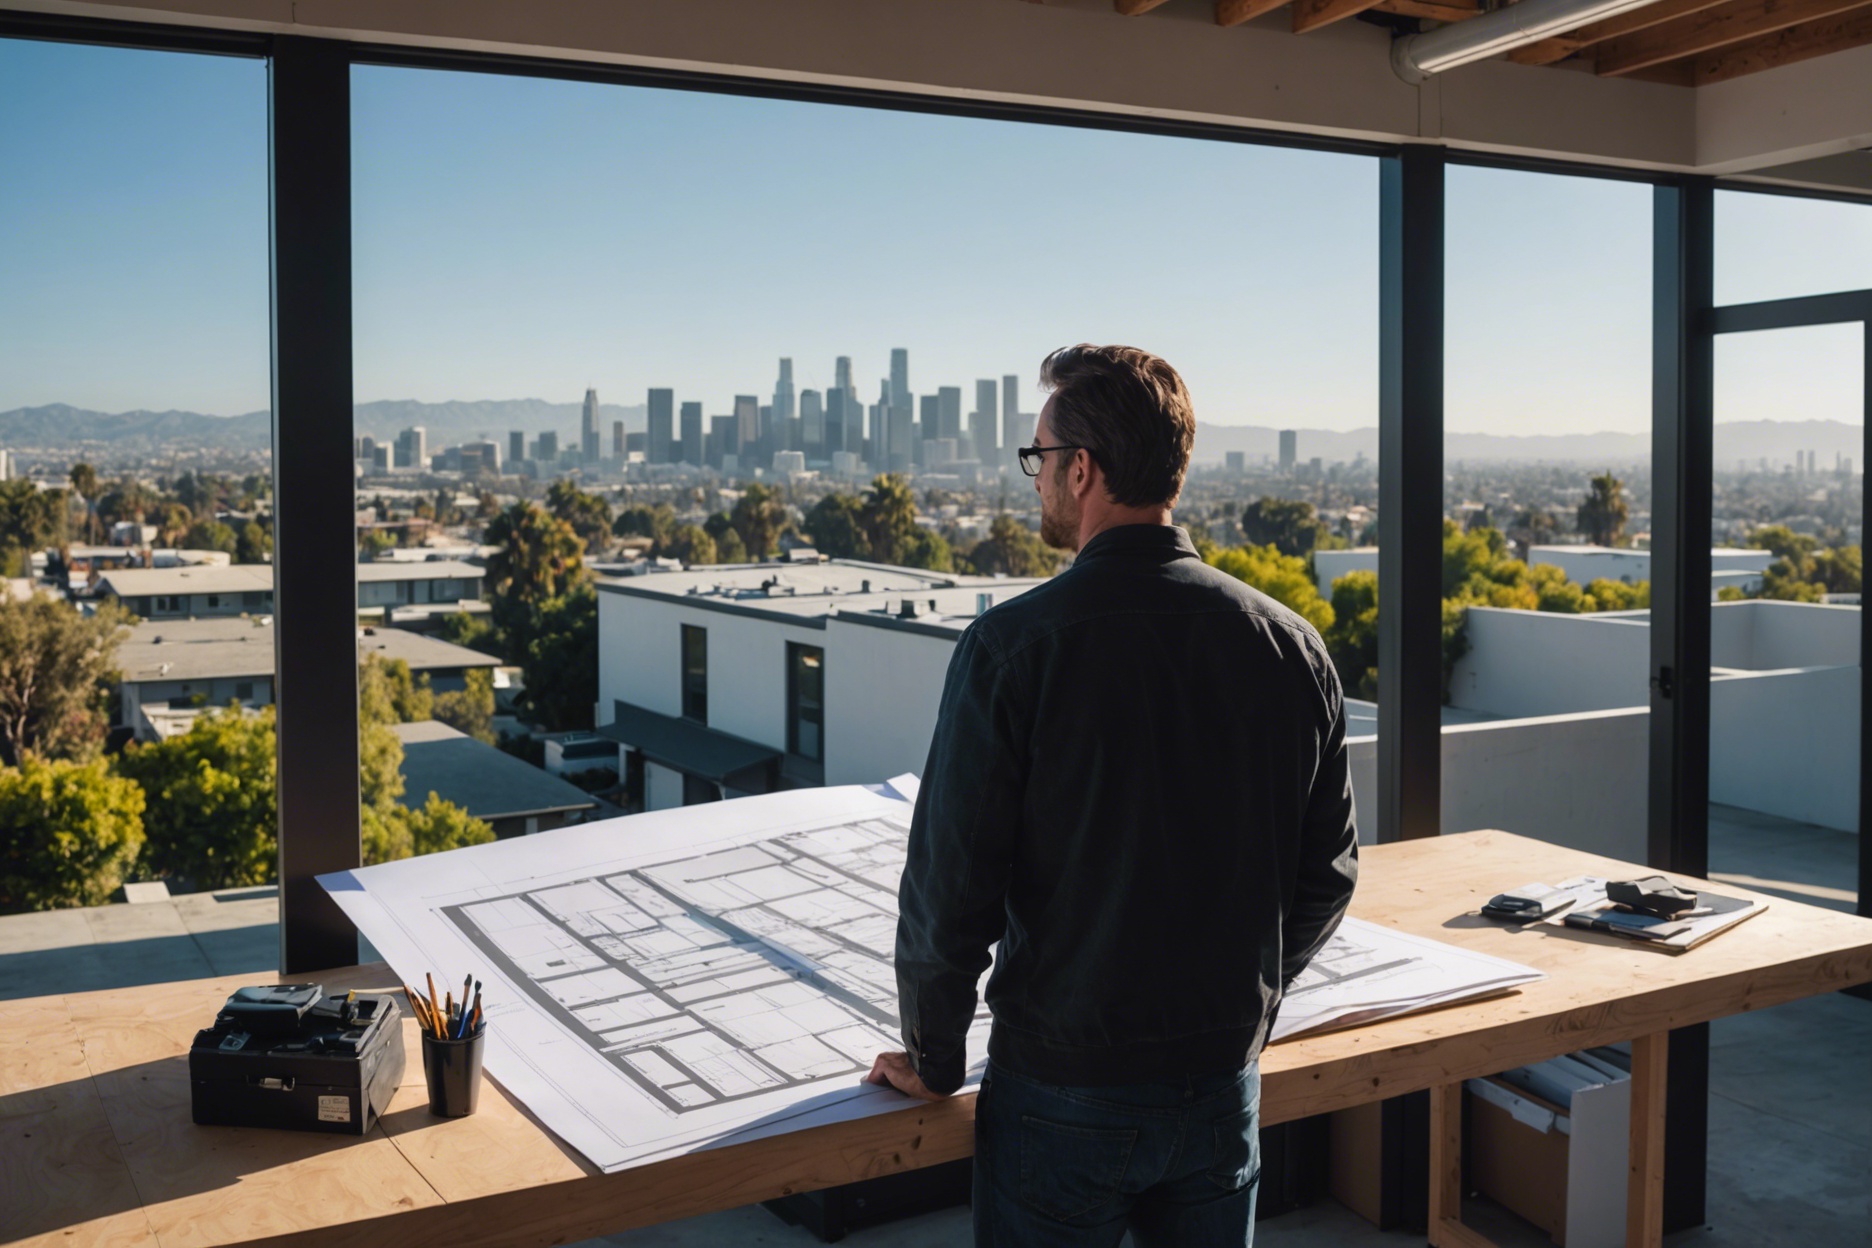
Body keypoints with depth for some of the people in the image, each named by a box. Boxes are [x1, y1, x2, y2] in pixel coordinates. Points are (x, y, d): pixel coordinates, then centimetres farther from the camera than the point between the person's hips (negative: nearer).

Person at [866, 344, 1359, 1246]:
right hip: (1225, 1084, 4)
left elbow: (952, 885, -14)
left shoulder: (1015, 644, -17)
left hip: (1065, 1087, -4)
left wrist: (932, 1060, 1)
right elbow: (1328, 875, 5)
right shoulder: (1288, 643, -4)